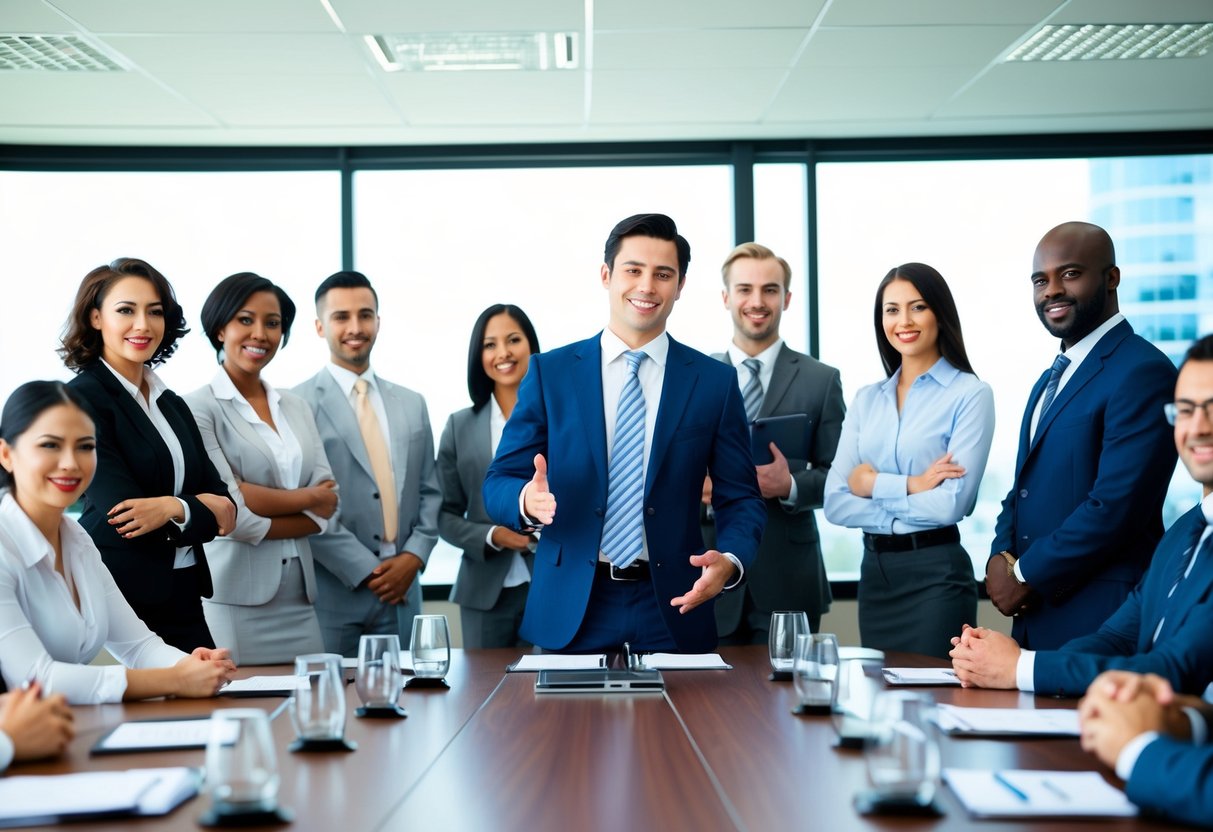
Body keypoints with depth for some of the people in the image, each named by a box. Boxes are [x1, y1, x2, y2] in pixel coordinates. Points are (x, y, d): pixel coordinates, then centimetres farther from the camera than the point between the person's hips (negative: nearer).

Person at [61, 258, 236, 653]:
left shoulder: (173, 404, 14)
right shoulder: (81, 399, -8)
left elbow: (220, 498, 6)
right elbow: (120, 510, -16)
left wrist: (172, 508, -15)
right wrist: (205, 510, -6)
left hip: (184, 601, 7)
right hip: (120, 601, -6)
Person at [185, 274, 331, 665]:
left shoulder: (296, 409, 14)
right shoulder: (199, 408, -5)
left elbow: (327, 507, 4)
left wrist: (255, 512, -11)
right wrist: (303, 497, -2)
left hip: (299, 601, 5)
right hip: (234, 600, -5)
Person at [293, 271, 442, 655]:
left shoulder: (411, 404, 14)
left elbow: (429, 492, 15)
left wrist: (414, 556, -2)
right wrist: (365, 570, -12)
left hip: (401, 594, 5)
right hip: (333, 595, -5)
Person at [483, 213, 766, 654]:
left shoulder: (715, 381, 4)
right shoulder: (549, 373, 4)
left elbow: (740, 497, 4)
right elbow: (498, 483, 2)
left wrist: (729, 560, -17)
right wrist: (528, 499, -22)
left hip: (673, 610, 0)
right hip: (569, 612, 0)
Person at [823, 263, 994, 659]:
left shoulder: (970, 395, -6)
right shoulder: (866, 400, 8)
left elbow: (952, 504, -16)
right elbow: (835, 503, -1)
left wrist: (875, 484, -8)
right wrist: (909, 489, -13)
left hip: (935, 573, -5)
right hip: (874, 571, 5)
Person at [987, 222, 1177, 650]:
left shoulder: (1142, 372, -13)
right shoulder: (1052, 378, 16)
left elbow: (1116, 506, -20)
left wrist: (1027, 577, -13)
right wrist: (1001, 558, -1)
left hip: (1100, 621, -8)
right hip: (1034, 614, 8)